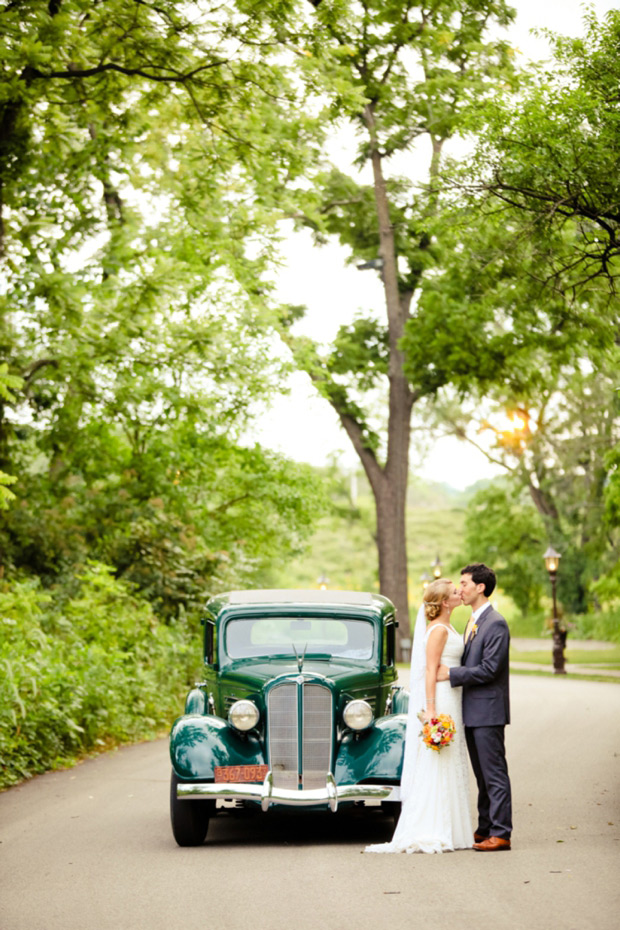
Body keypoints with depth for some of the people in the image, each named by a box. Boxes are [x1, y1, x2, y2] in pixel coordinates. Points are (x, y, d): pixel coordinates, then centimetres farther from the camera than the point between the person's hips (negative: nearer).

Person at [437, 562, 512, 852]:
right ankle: (485, 829, 21)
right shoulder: (473, 622, 16)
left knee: (494, 773, -6)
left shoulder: (496, 624, -14)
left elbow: (489, 669, -20)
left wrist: (450, 674, -18)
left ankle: (501, 833, -4)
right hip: (472, 711, 10)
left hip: (487, 710, -10)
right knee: (482, 774, 14)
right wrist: (451, 672, 6)